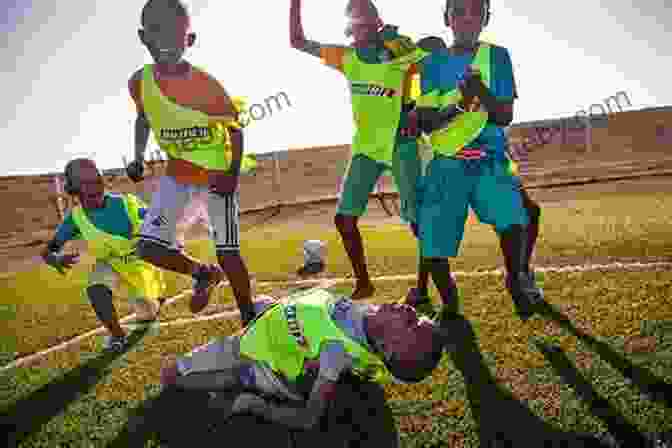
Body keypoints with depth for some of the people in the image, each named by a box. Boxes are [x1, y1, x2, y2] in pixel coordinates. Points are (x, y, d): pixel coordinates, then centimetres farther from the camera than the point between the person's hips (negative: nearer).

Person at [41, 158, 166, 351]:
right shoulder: (76, 217, -16)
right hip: (109, 263, 2)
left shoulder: (125, 203, -24)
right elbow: (48, 251, -11)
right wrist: (57, 259, -35)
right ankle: (117, 335, -6)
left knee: (148, 313, 1)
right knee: (96, 289, -31)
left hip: (139, 261, -1)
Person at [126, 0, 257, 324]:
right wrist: (138, 158, 4)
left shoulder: (206, 84, -21)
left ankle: (250, 322, 16)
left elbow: (235, 128, -10)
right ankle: (204, 273, 22)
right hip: (178, 172, 4)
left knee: (227, 253, -3)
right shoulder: (139, 82, -9)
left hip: (217, 172, -4)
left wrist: (232, 174, -19)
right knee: (148, 247, -4)